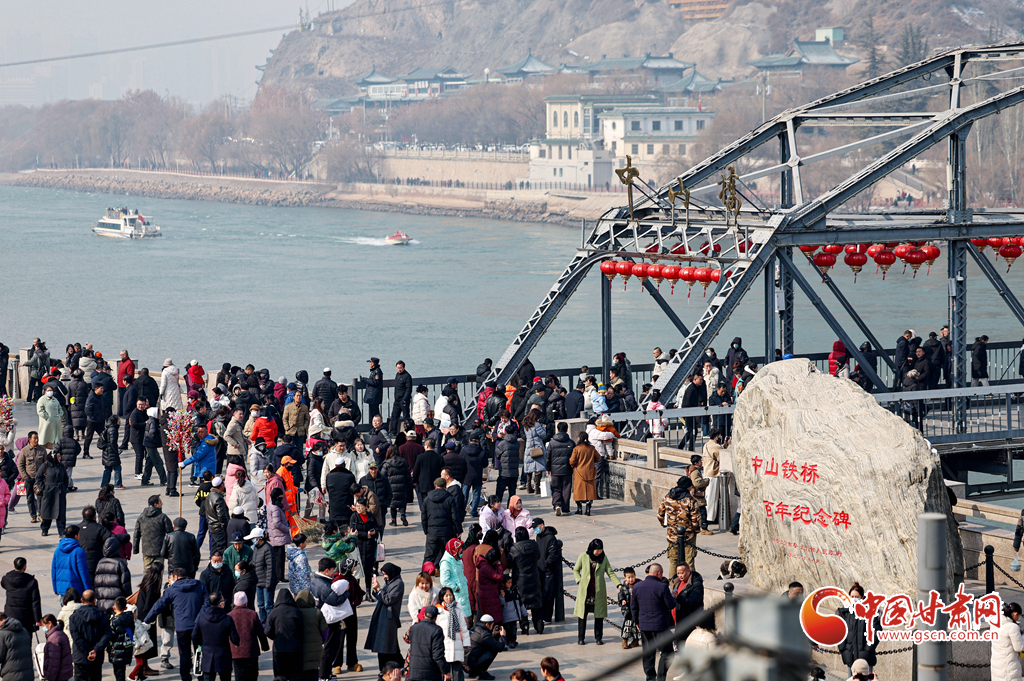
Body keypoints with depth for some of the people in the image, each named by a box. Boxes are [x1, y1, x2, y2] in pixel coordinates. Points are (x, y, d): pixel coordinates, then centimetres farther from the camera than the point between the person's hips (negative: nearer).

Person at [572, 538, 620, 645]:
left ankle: (598, 637, 14)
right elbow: (576, 570, 10)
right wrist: (579, 581, -5)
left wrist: (619, 584, -9)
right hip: (585, 591, -1)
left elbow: (610, 573, 2)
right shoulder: (583, 556, -2)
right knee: (582, 614, 3)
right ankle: (581, 638, 13)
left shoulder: (603, 558, 2)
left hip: (599, 591, 1)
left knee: (599, 615, 3)